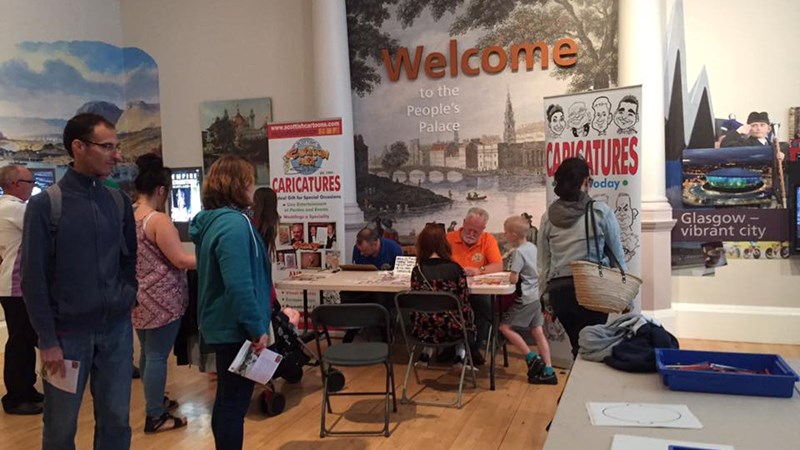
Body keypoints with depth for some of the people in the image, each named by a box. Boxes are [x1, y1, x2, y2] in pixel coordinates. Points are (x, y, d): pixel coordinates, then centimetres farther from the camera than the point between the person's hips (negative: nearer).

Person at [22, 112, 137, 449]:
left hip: (117, 329, 3)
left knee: (116, 421, 12)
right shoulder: (45, 204, -7)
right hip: (68, 332, -3)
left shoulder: (120, 202, 5)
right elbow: (34, 278, -8)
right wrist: (48, 340, -10)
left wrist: (127, 299, 0)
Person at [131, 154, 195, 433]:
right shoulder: (158, 220, -18)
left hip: (138, 297, 9)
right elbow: (180, 260, -18)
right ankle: (155, 417, 6)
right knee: (158, 355, -1)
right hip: (161, 299, -9)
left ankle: (154, 401, 35)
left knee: (147, 351, 19)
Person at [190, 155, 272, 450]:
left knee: (227, 399, 21)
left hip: (223, 325, 10)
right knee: (235, 402, 2)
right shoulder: (234, 223, -21)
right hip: (236, 328, -10)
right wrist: (256, 328, -21)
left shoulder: (213, 219, 10)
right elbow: (239, 285, -28)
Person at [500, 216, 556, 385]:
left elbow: (513, 279, -20)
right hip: (536, 296, 9)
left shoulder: (519, 252, -17)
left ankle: (532, 358, 0)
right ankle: (548, 371, 10)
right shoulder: (532, 247, 8)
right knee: (538, 333, 9)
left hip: (524, 299, -9)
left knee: (505, 326, -2)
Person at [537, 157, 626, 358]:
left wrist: (544, 296, 17)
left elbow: (543, 262, 7)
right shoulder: (601, 211, -5)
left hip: (558, 289, 4)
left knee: (578, 346, 17)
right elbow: (618, 255, 3)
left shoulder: (549, 216, 3)